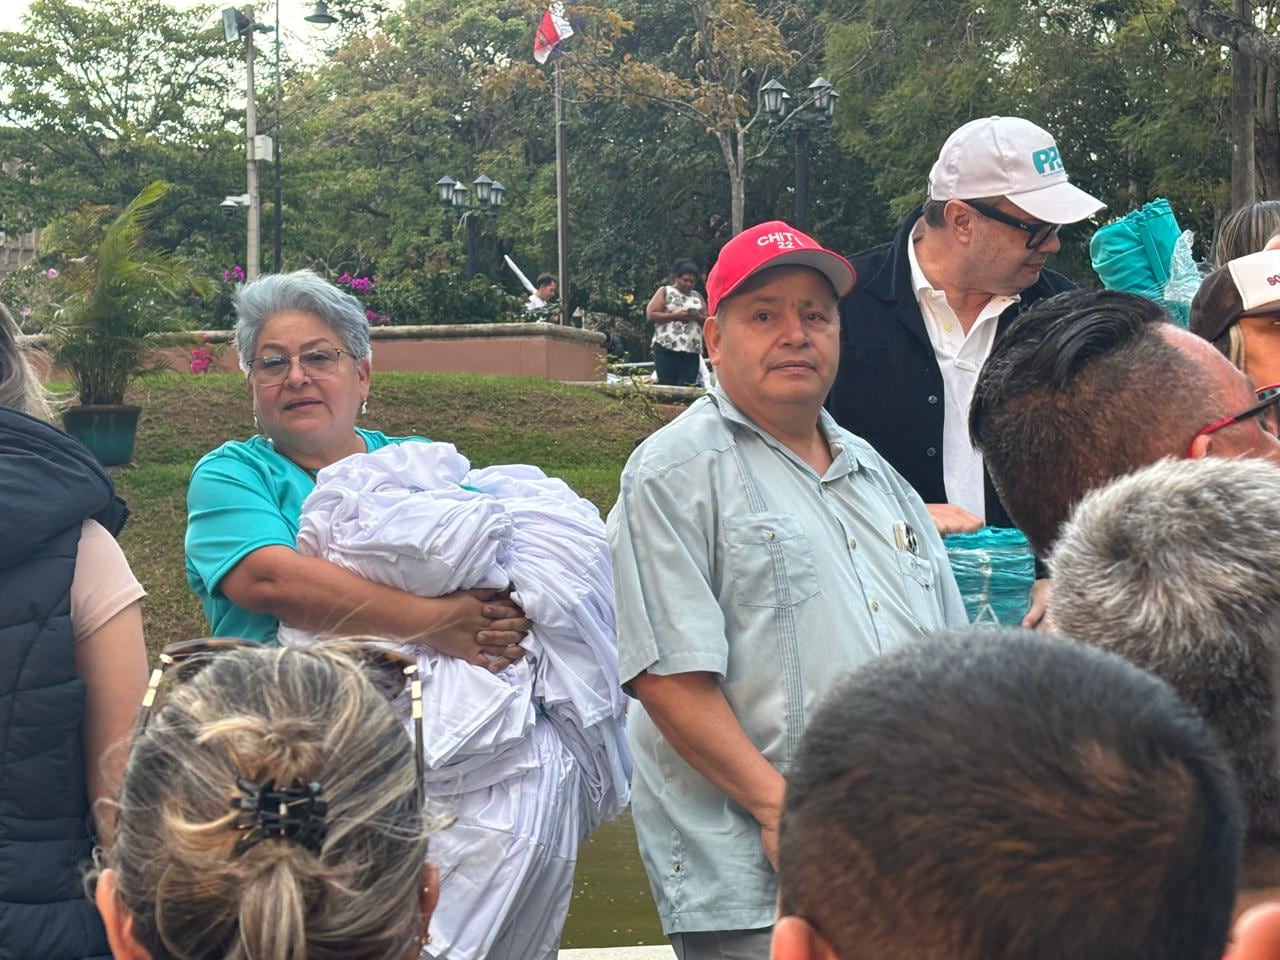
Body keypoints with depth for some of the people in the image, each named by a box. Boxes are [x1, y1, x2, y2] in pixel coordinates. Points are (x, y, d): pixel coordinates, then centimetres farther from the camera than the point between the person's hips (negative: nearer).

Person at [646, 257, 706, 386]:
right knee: (667, 386, -8)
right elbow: (651, 315, -2)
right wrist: (675, 315, -11)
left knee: (687, 387, -7)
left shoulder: (697, 296, 19)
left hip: (692, 350, 3)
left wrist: (697, 317, -5)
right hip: (667, 348, -3)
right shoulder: (665, 291, 7)